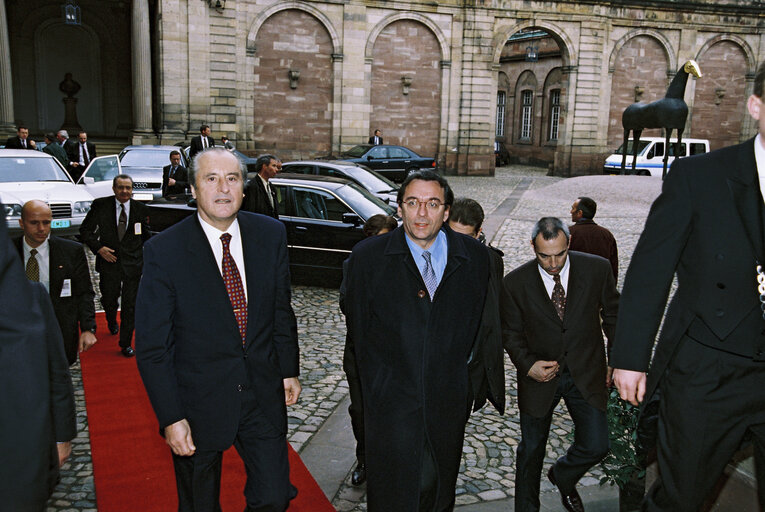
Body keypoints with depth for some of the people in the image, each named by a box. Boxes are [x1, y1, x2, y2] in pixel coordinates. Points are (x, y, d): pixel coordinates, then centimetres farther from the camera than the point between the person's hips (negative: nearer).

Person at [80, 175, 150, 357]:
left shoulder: (141, 209, 1)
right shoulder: (100, 205, -3)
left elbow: (146, 237, 10)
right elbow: (85, 230, 3)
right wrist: (98, 247, -11)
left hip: (133, 263, 0)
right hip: (109, 260, 0)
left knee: (130, 304, 1)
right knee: (109, 299, 14)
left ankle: (126, 344, 12)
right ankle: (112, 322, 49)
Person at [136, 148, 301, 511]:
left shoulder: (271, 235, -3)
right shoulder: (164, 250, -13)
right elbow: (152, 345, -11)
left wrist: (289, 370, 11)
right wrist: (170, 418, -13)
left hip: (263, 395, 2)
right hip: (199, 402, -2)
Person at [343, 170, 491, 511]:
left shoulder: (475, 258, 0)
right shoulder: (368, 256, -6)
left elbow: (478, 325, 10)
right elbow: (358, 329, 1)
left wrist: (466, 386, 10)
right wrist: (373, 387, 4)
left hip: (448, 404, 2)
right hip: (390, 403, -2)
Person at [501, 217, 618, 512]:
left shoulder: (597, 269, -10)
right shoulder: (515, 283, -12)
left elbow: (613, 316, 4)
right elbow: (511, 332, 0)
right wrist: (528, 364, -16)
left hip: (586, 373, 1)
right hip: (540, 376, 0)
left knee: (596, 446, -1)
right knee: (531, 449, 12)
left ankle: (562, 476, 34)